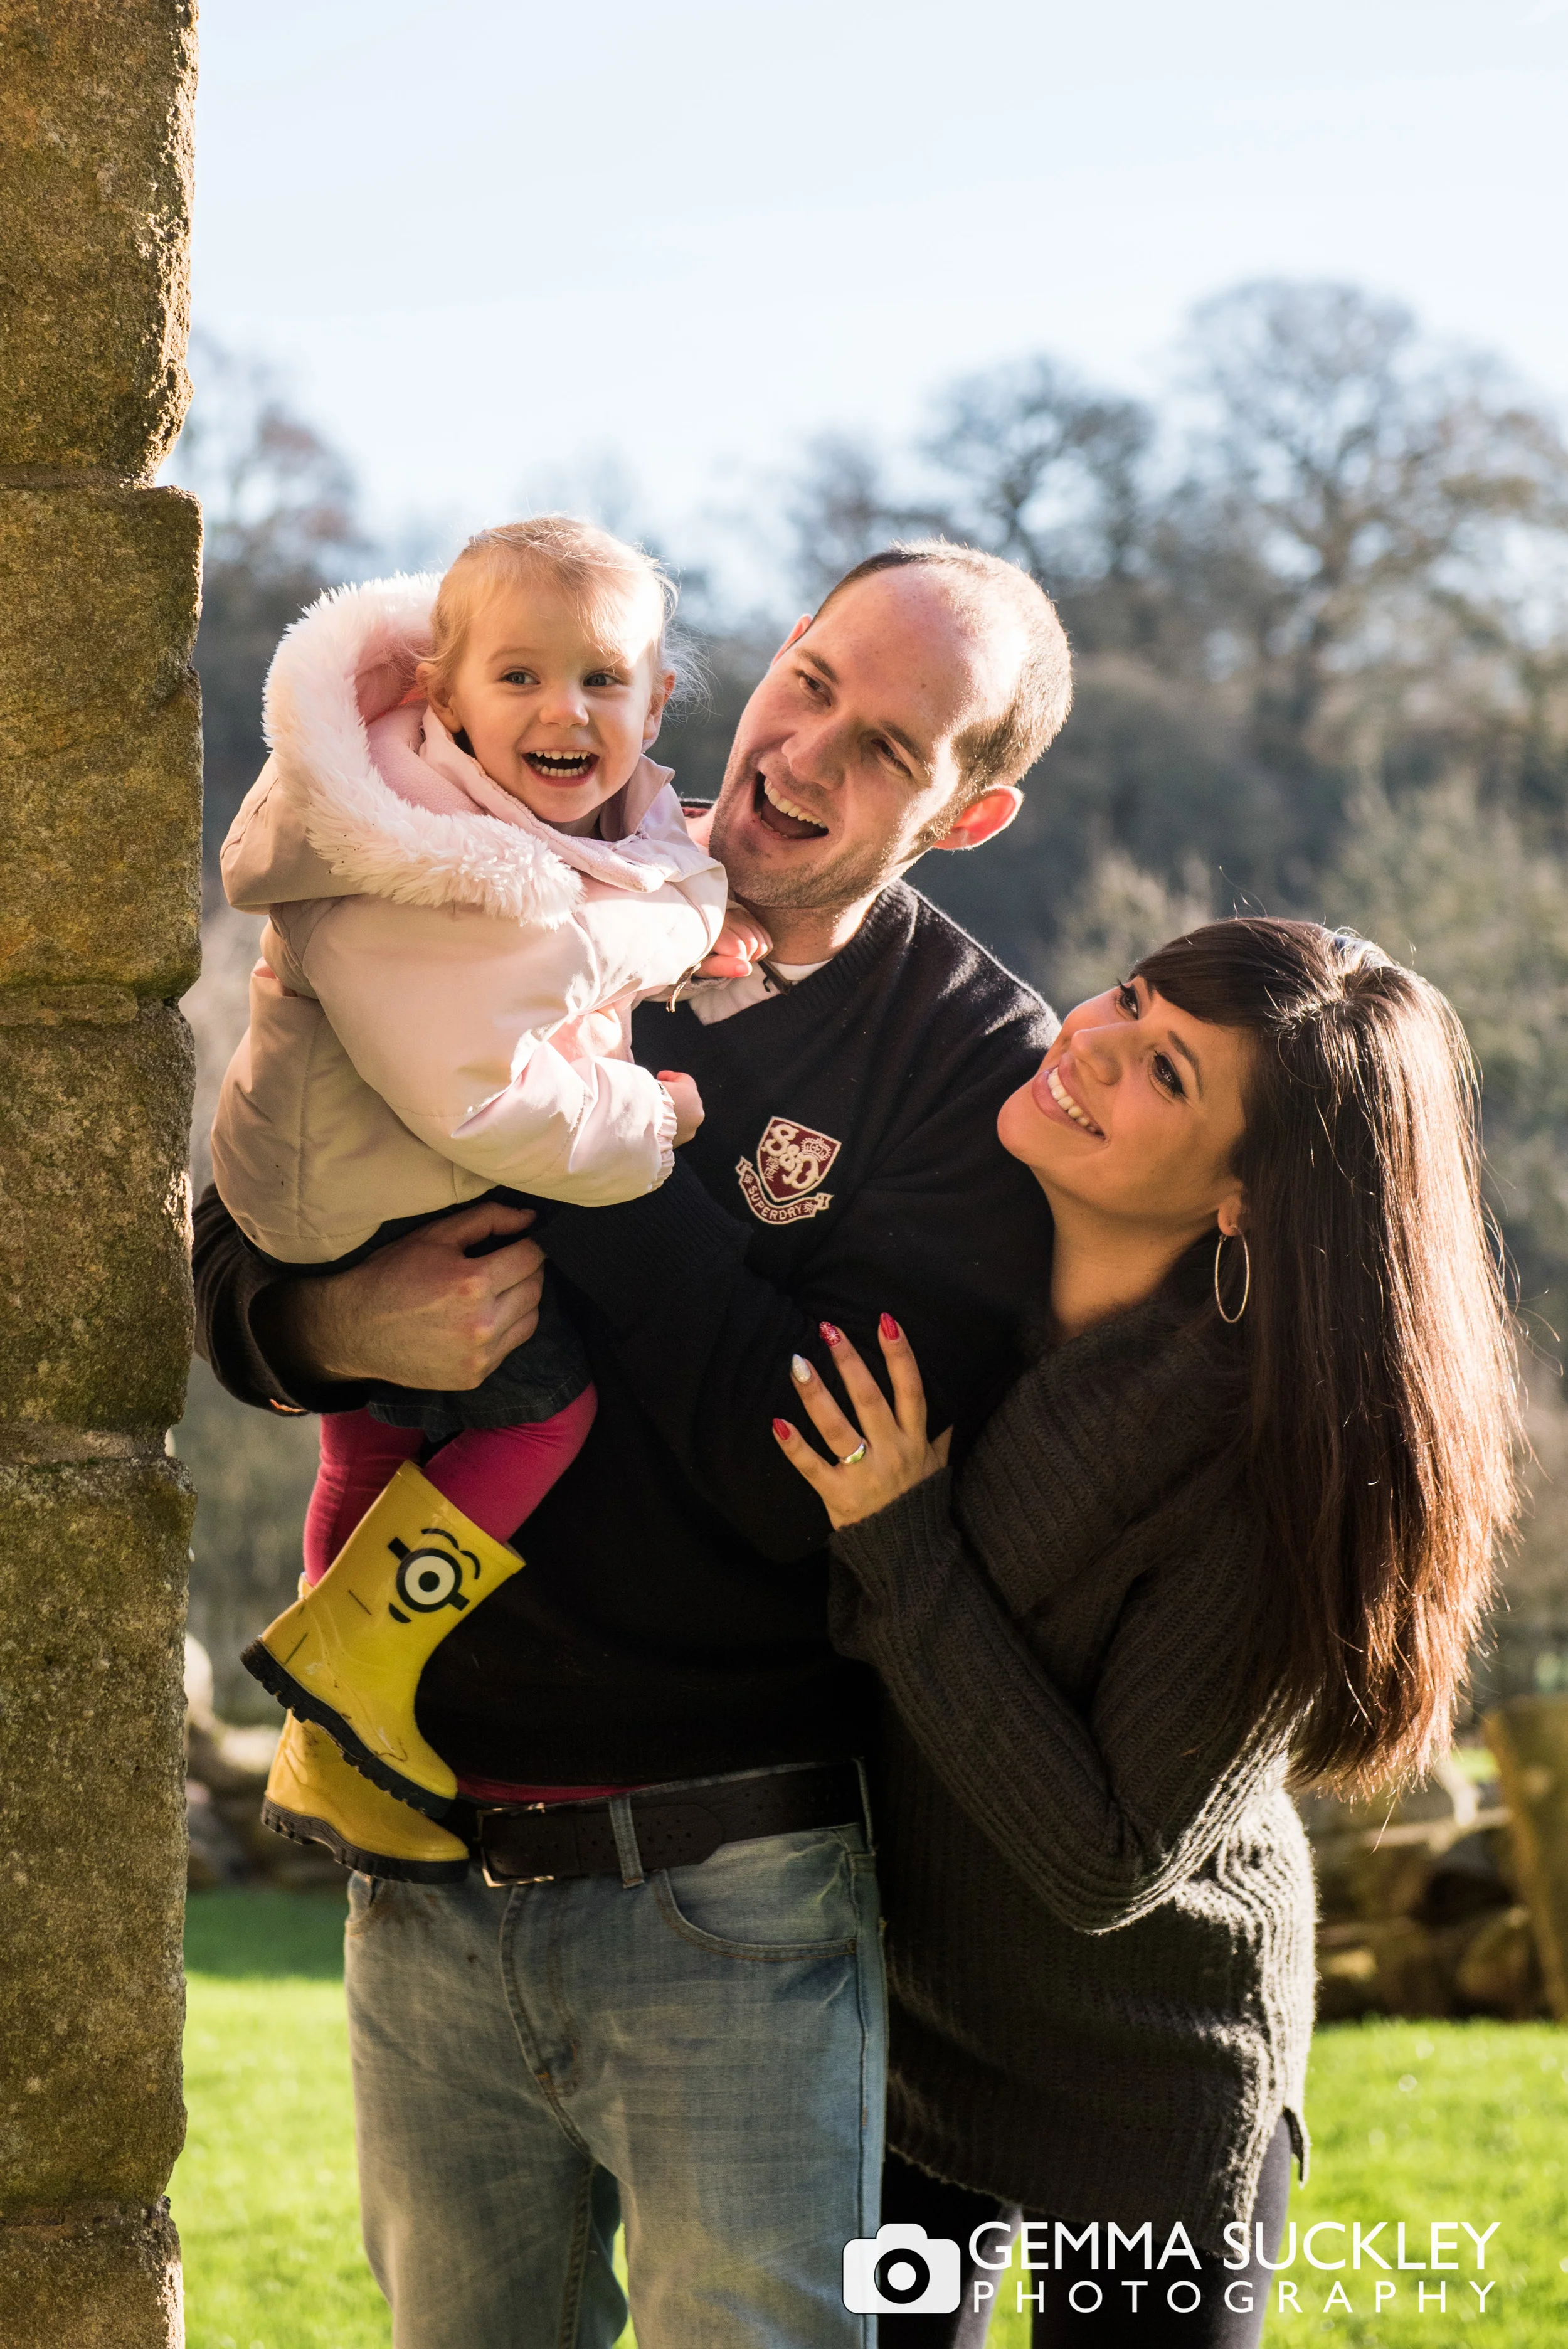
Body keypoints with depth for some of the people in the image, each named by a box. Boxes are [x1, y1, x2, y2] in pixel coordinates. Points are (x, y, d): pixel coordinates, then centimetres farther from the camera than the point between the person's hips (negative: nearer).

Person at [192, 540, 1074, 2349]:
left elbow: (811, 1483, -19)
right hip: (432, 1883, 4)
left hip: (731, 1908, -4)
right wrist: (331, 1328, -18)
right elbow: (231, 1265, 7)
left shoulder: (981, 1071, -9)